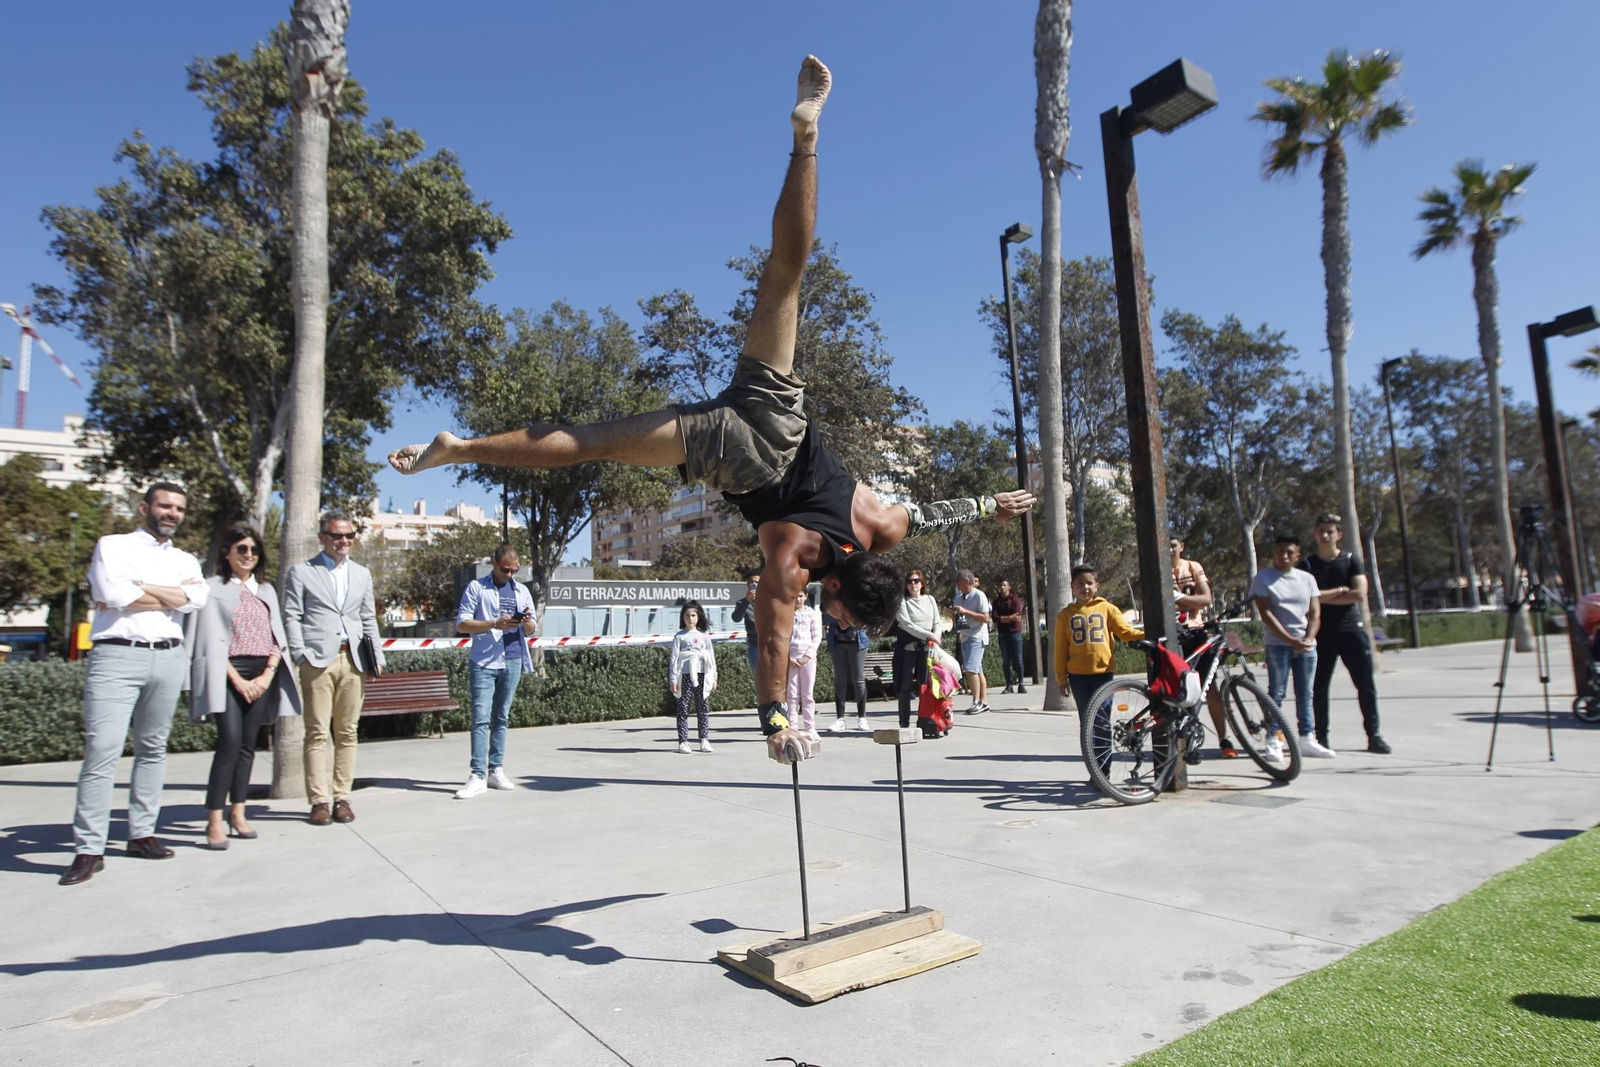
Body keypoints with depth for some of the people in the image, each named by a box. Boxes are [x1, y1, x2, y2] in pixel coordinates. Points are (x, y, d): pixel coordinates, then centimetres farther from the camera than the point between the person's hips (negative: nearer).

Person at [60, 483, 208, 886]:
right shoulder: (113, 546, 8)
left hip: (169, 657, 4)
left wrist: (136, 589, -7)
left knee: (153, 748, 9)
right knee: (101, 751, -9)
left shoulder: (185, 560, 18)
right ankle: (88, 850, -5)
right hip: (117, 656, -4)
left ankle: (141, 834, 18)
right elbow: (112, 593, -11)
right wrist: (171, 596, -1)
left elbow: (196, 598, -3)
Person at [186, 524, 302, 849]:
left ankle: (238, 814, 11)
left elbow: (277, 637, 11)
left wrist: (267, 675, -4)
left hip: (262, 675, 5)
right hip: (228, 673, -4)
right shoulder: (214, 589, 2)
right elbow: (212, 641, -5)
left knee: (248, 745, 5)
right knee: (230, 741, -15)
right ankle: (215, 822, -11)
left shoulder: (266, 590, 16)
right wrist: (238, 680, -12)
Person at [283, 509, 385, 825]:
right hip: (318, 660, -3)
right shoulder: (301, 572, 8)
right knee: (318, 733, -2)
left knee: (347, 733, 4)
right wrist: (300, 654, -9)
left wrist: (376, 657, 9)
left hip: (353, 661, 3)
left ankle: (342, 798, 10)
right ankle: (319, 801, 2)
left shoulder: (362, 574, 19)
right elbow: (292, 617, 2)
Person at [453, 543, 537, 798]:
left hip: (513, 662, 4)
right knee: (481, 718, -9)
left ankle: (496, 770, 12)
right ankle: (477, 776, -10)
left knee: (501, 718, 8)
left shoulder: (522, 591, 15)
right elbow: (461, 624, -3)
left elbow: (531, 631, 16)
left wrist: (527, 622, -8)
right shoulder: (476, 588, 3)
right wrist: (494, 624, -17)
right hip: (483, 662, -4)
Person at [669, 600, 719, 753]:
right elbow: (674, 657, 0)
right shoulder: (680, 636, 3)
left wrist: (713, 677, 8)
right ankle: (683, 741, 3)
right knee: (683, 709, 0)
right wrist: (673, 679, -5)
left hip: (702, 675, 2)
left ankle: (704, 739, 10)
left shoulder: (704, 635, 10)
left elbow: (711, 656, 12)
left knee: (703, 708, 5)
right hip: (685, 676, -2)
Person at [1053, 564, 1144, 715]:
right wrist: (1061, 678, 2)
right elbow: (1060, 649, 4)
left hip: (1103, 672, -1)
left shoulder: (1107, 608, 4)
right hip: (1078, 674, 1)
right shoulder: (1065, 614, 5)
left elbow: (1125, 630, -3)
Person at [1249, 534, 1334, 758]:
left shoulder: (1307, 579, 11)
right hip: (1278, 645, -4)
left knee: (1305, 694, 8)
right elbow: (1266, 615, -9)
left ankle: (1307, 739, 15)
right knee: (1276, 693, -3)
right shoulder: (1263, 579, -2)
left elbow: (1315, 613, 7)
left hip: (1307, 645, 4)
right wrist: (1291, 641, -16)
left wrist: (1308, 638, -11)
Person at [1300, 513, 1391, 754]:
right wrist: (1340, 590, -10)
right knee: (1319, 687, 2)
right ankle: (1322, 737, 10)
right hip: (1322, 633, -1)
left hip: (1352, 630, 1)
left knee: (1366, 685, 2)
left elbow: (1359, 594, -10)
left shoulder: (1351, 561, 4)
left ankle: (1374, 736, 11)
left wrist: (1325, 596, -11)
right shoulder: (1307, 565, 1)